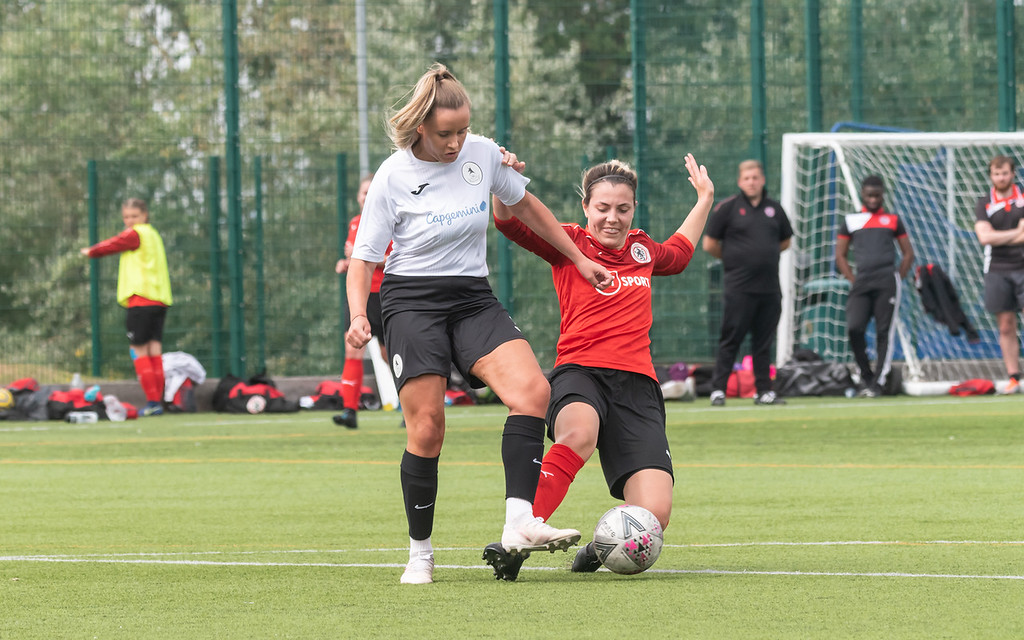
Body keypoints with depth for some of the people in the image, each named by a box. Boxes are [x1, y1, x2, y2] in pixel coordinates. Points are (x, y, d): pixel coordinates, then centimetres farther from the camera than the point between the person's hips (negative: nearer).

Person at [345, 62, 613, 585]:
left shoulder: (483, 154, 1)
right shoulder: (393, 177, -8)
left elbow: (524, 206, 20)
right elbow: (363, 257, -3)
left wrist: (579, 260, 24)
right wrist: (358, 316, -21)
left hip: (472, 297, 4)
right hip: (411, 301, -3)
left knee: (532, 390, -21)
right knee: (427, 429, -12)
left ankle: (520, 522, -27)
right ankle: (420, 553, 3)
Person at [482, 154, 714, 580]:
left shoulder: (642, 250, 21)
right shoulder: (569, 243, 9)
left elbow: (678, 254, 46)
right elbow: (511, 221, -5)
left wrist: (704, 198, 48)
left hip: (637, 384, 4)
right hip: (579, 373, -4)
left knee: (653, 515, -16)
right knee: (579, 433, -44)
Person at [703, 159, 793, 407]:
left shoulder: (774, 209, 11)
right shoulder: (727, 208, -1)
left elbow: (785, 241, 24)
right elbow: (709, 244, 2)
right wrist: (732, 258, 9)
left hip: (769, 287, 4)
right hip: (739, 289, -4)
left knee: (764, 342, 7)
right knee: (730, 340, -5)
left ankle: (764, 391, 11)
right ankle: (718, 389, -2)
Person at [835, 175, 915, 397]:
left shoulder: (893, 220, 13)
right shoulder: (850, 221, 14)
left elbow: (908, 253, 15)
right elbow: (840, 256, 15)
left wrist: (898, 280, 4)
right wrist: (854, 280, 4)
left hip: (887, 283, -1)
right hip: (861, 283, 1)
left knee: (884, 332, -5)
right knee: (854, 329, -13)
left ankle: (878, 382, -2)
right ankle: (866, 376, 4)